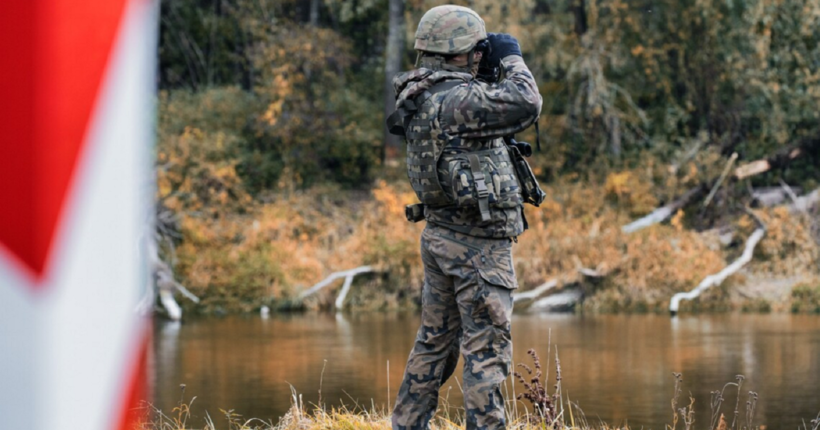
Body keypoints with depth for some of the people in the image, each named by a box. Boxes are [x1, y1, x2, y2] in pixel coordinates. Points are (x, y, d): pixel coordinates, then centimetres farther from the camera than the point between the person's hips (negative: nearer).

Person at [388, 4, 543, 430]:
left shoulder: (418, 97, 7)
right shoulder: (456, 100, -21)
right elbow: (526, 105, -28)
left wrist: (494, 69, 10)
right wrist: (511, 59, -12)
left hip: (440, 235, 9)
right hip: (479, 244, -9)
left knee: (434, 340, 17)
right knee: (487, 348, -2)